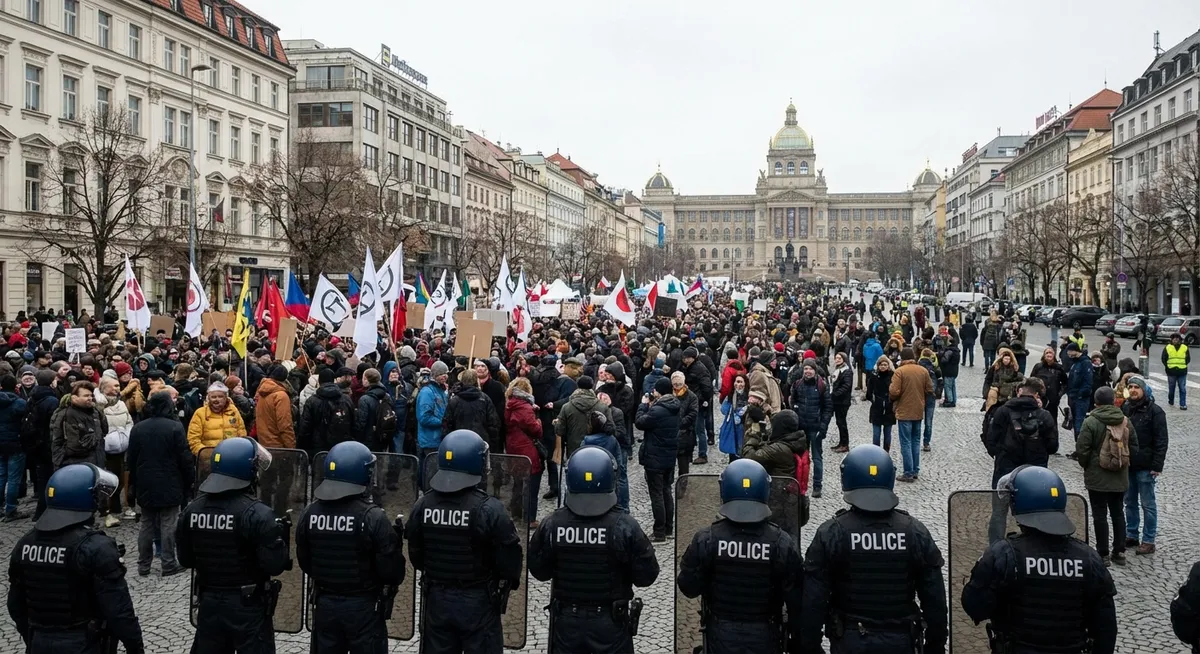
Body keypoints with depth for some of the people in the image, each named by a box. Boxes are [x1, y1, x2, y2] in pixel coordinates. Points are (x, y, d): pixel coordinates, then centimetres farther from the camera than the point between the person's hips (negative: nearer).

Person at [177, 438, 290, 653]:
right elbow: (274, 566, -20)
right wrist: (280, 537, -4)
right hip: (249, 605, -5)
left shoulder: (192, 510, -2)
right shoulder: (257, 514, -20)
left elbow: (185, 559, 8)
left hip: (209, 602, 5)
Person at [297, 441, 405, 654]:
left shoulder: (309, 515, -4)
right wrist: (395, 541, 1)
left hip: (325, 604, 4)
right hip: (364, 607, -4)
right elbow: (390, 571, -17)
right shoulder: (373, 518, -19)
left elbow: (305, 563, 6)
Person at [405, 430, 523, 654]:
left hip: (436, 598, 4)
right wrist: (509, 582, 6)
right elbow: (509, 557, -15)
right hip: (478, 601, -4)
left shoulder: (422, 506, -7)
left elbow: (415, 554, 4)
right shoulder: (489, 509, -21)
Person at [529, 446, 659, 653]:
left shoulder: (551, 525, -14)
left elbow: (539, 571, -1)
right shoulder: (625, 527, -19)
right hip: (611, 622, -1)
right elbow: (646, 576, -12)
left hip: (566, 621, 2)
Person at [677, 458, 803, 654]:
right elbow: (796, 599, -10)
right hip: (765, 637, 0)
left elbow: (688, 588, -7)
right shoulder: (783, 544, -16)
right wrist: (797, 635, 5)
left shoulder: (706, 540, -17)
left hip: (721, 636, 0)